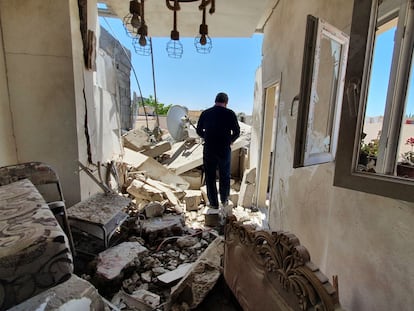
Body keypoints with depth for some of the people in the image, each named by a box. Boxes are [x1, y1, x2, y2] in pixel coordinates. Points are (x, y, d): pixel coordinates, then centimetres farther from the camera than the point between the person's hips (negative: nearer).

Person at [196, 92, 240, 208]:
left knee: (210, 177, 12)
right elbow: (237, 132, -3)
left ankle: (213, 203, 21)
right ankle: (224, 201, 31)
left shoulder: (205, 113, 0)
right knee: (225, 176, 17)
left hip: (208, 150, 1)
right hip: (225, 150, 0)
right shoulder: (230, 113, -5)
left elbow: (199, 131, 8)